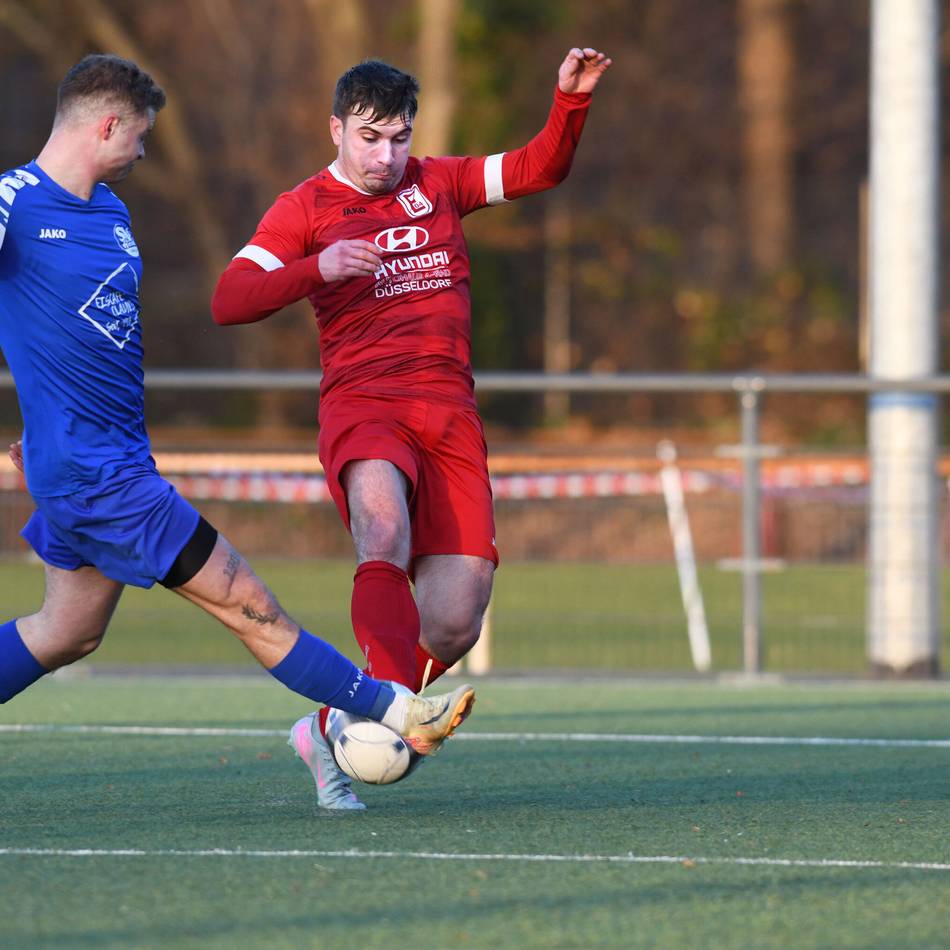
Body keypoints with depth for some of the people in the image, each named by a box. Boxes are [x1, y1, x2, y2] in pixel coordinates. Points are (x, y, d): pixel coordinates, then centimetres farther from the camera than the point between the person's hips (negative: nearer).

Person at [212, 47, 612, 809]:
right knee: (384, 526, -37)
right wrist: (319, 267, -17)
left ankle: (336, 729, 14)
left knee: (456, 622, -6)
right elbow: (229, 302, -3)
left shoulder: (438, 183, 19)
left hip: (449, 415, 4)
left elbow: (539, 169, 17)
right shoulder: (305, 209, 7)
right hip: (362, 404, -4)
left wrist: (571, 100, 0)